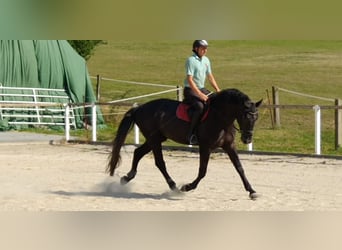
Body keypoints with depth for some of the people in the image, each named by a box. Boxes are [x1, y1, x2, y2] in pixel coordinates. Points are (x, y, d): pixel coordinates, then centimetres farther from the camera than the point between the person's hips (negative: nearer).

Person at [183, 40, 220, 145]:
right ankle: (191, 135, -30)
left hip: (202, 89, 8)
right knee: (199, 106, -32)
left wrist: (217, 90, 4)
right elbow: (190, 80, -19)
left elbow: (210, 76, 18)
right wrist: (200, 95, -24)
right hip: (190, 90, -8)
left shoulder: (206, 60, 10)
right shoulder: (191, 60, -14)